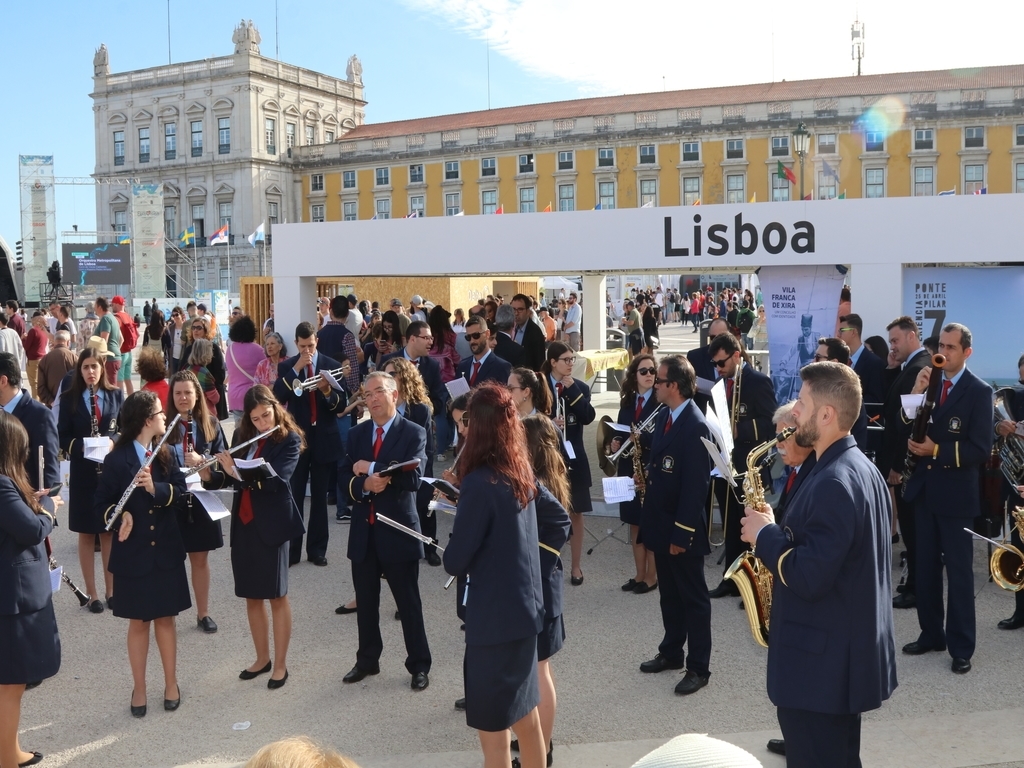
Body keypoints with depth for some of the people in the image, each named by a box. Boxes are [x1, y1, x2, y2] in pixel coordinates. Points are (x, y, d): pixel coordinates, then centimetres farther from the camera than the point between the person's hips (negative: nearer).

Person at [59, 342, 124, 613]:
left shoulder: (116, 395, 3)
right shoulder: (69, 398, -1)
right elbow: (63, 437, -1)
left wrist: (112, 442, -15)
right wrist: (81, 446, -19)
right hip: (83, 473, -1)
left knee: (110, 532, 9)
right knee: (86, 534, 7)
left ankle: (111, 590, 20)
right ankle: (92, 593, 16)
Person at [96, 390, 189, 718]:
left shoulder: (166, 454, 1)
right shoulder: (117, 459, -10)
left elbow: (180, 490, -10)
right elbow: (100, 504, -7)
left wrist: (155, 488, -29)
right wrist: (120, 515, -26)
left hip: (166, 550, 3)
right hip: (132, 552, -3)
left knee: (165, 618, 12)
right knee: (138, 623, 9)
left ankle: (171, 683, 26)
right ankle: (139, 688, 23)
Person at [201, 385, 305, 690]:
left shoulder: (289, 439, -10)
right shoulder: (242, 436, 6)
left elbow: (276, 480, -22)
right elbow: (228, 478, 7)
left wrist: (237, 471, -30)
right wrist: (209, 475, -13)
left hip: (272, 524, -6)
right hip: (243, 523, 6)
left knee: (276, 595, 1)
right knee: (251, 595, 12)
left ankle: (280, 664, 12)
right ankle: (262, 658, 26)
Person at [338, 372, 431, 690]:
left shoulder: (413, 433, -7)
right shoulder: (356, 433, 8)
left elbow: (413, 477, -21)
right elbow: (344, 478, 3)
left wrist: (371, 468, -18)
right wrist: (364, 485, -18)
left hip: (398, 529, -4)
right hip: (363, 531, 5)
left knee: (408, 602, 5)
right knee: (365, 601, 15)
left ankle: (419, 665, 19)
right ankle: (367, 660, 31)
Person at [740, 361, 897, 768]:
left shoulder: (833, 483, -24)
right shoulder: (860, 467, 8)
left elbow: (808, 578, -28)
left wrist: (765, 533, -15)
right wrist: (780, 530, 7)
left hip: (820, 665, -10)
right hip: (849, 655, 10)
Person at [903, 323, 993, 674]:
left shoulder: (979, 391, -9)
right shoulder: (927, 382, 6)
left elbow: (980, 450, -14)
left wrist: (937, 451, -22)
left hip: (956, 494, -5)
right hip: (924, 489, 5)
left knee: (959, 571, 2)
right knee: (926, 568, 13)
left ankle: (961, 647, 11)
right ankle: (931, 634, 26)